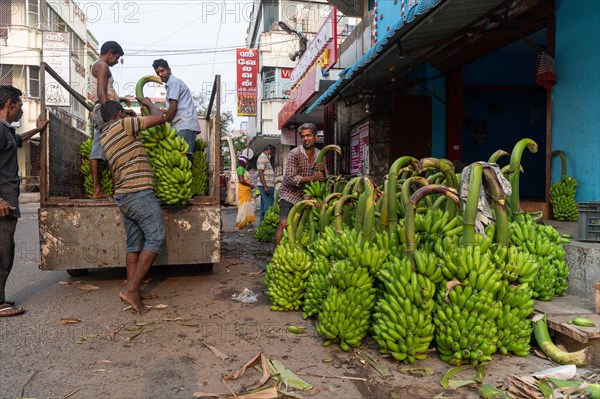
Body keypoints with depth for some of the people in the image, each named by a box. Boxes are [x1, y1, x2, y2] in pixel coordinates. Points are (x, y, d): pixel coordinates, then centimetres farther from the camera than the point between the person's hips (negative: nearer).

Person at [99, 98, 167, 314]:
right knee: (155, 238, -7)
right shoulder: (122, 125, -5)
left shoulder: (104, 137, 20)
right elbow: (159, 118, -6)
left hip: (122, 196, 9)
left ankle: (133, 292, 10)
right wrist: (148, 103, 12)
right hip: (139, 191, -9)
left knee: (134, 244, 9)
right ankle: (132, 289, -11)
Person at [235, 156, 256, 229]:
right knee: (243, 206, -8)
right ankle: (240, 223, -5)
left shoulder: (244, 169, 18)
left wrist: (251, 185, 7)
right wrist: (250, 185, -12)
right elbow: (241, 180, -21)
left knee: (247, 206, 13)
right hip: (243, 191, -10)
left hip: (247, 191, 10)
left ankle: (244, 222, 19)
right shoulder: (240, 169, -13)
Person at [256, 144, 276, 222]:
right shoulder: (263, 158, -10)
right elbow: (260, 173, -18)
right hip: (266, 185, -11)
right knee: (268, 205, -13)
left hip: (267, 185, 11)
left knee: (264, 205, 12)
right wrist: (265, 187, -24)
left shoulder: (266, 158, 21)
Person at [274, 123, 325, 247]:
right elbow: (290, 178, -22)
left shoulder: (319, 155, 2)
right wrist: (312, 178, -23)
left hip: (306, 195, 6)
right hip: (290, 194, -5)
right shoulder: (294, 153, -15)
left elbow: (323, 179, 7)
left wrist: (321, 171, -16)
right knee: (284, 224, -15)